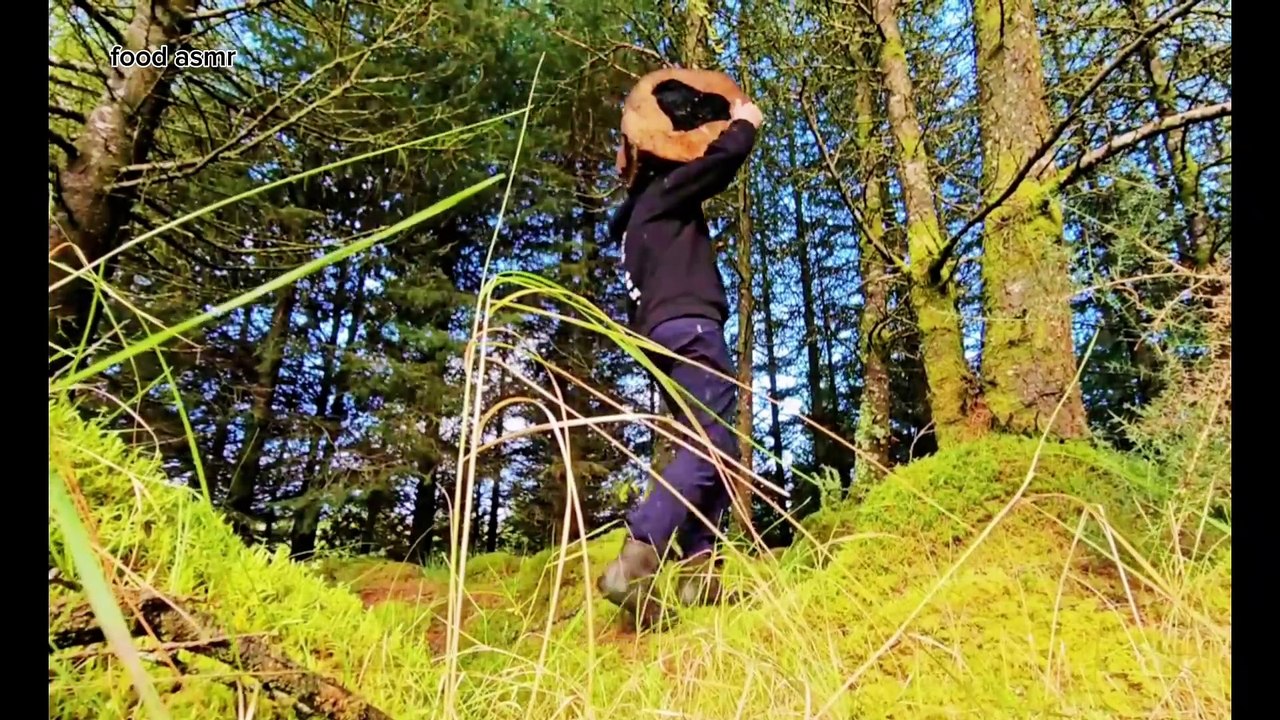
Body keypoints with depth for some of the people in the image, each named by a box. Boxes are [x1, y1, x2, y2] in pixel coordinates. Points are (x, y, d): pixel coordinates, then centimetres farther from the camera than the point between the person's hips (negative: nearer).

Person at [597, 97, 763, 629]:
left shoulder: (636, 217, 31)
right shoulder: (662, 192, 9)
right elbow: (724, 158, 0)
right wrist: (744, 123, 20)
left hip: (664, 334, 9)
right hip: (689, 326, -9)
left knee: (707, 449, 5)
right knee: (712, 446, -20)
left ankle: (697, 571, -5)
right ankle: (634, 561, -34)